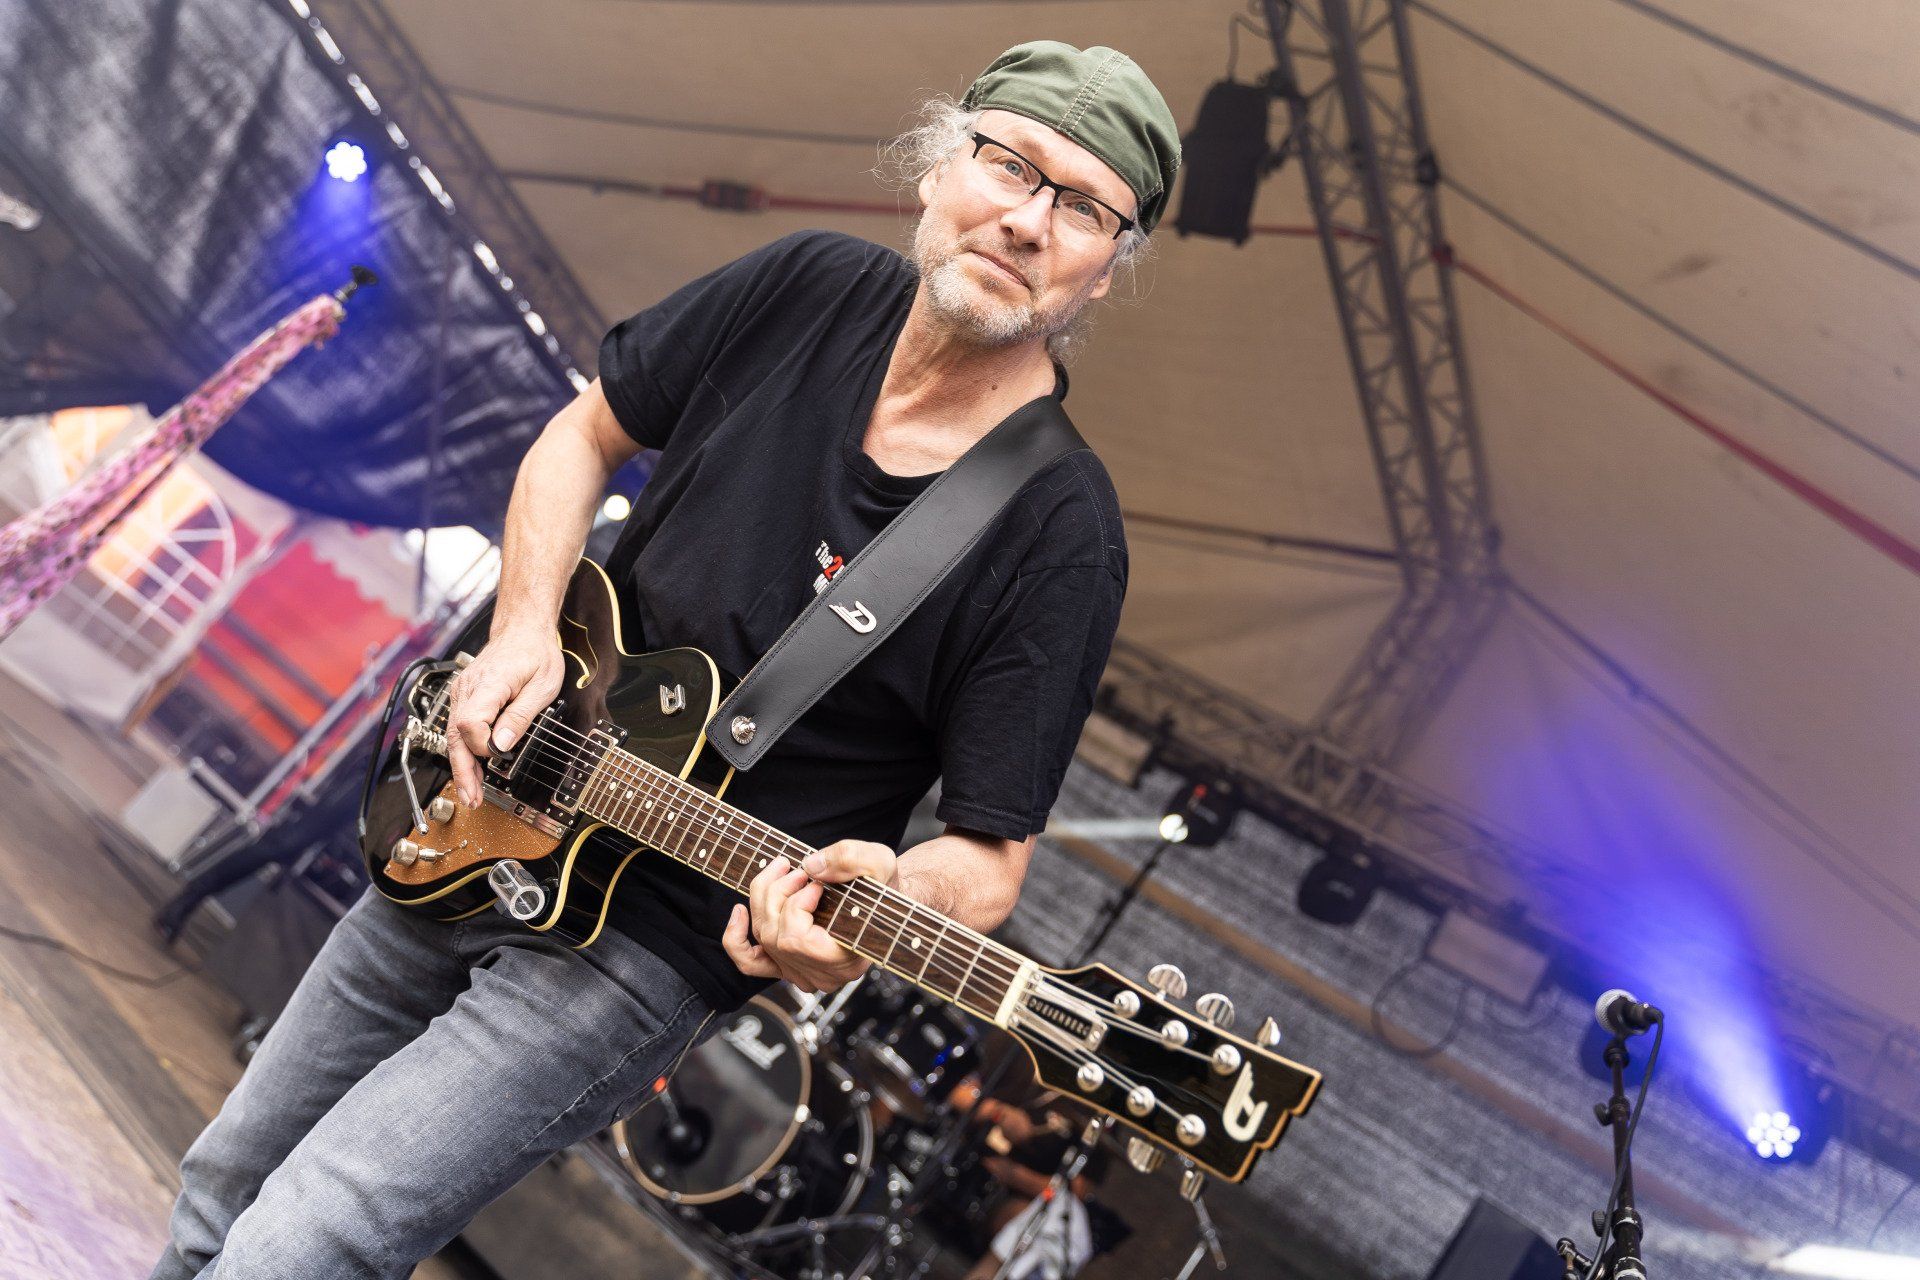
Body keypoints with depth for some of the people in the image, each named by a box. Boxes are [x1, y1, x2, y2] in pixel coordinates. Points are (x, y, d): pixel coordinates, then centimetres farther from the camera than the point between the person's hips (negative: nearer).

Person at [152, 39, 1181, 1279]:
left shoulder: (1058, 536, -21)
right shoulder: (811, 289, -8)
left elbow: (991, 856, -17)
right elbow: (586, 436, 7)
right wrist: (524, 627, -8)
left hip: (658, 934, -5)